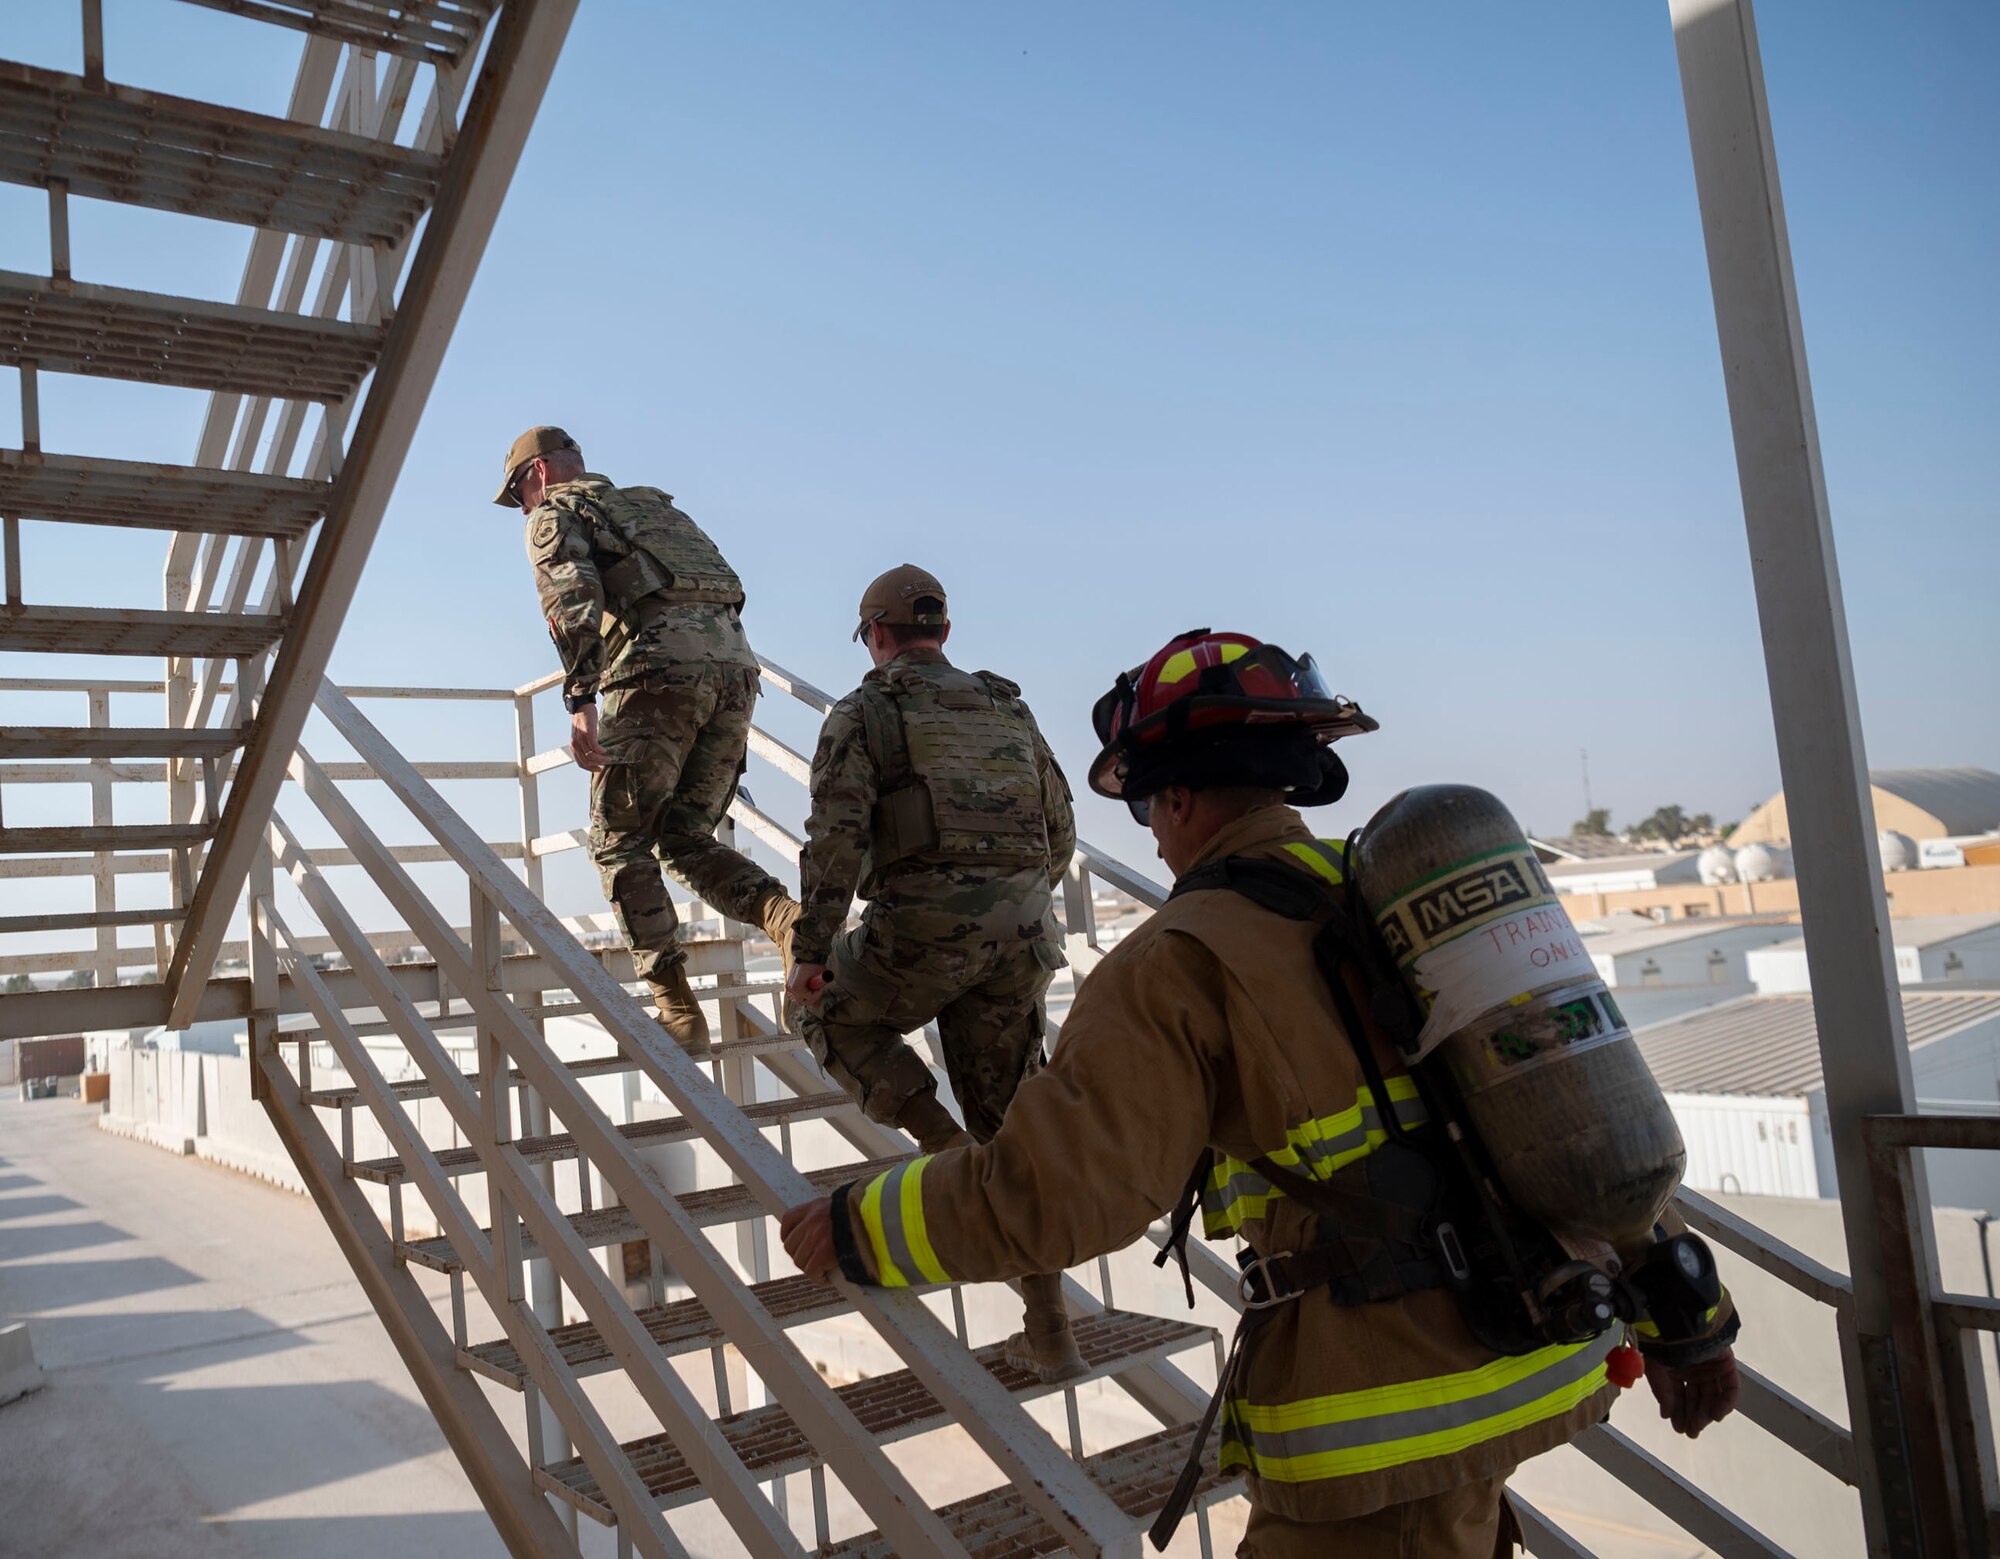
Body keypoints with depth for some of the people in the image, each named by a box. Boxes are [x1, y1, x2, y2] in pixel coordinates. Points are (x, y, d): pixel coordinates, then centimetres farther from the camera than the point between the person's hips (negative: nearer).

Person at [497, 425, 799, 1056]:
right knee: (687, 840, 13)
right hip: (735, 662, 7)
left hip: (660, 669, -6)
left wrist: (580, 702, -16)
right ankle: (792, 921, -13)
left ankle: (678, 1012, -1)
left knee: (621, 844, 6)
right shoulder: (657, 506, 35)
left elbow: (573, 602, -8)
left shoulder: (556, 515, 13)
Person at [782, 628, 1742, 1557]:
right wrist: (1687, 1318, 18)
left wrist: (853, 1232, -5)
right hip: (1543, 1353, 7)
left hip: (1394, 1408, -7)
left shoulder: (1184, 966, -15)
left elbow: (1049, 1194, -20)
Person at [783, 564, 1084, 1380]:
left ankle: (947, 1155, 8)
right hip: (1020, 933, 5)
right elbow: (1059, 831, 22)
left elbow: (836, 836, -10)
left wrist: (810, 949, -6)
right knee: (1011, 1120, 14)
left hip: (923, 925, -5)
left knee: (832, 1016, 26)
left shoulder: (863, 713, 4)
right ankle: (1050, 1334, 14)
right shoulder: (1007, 708, 20)